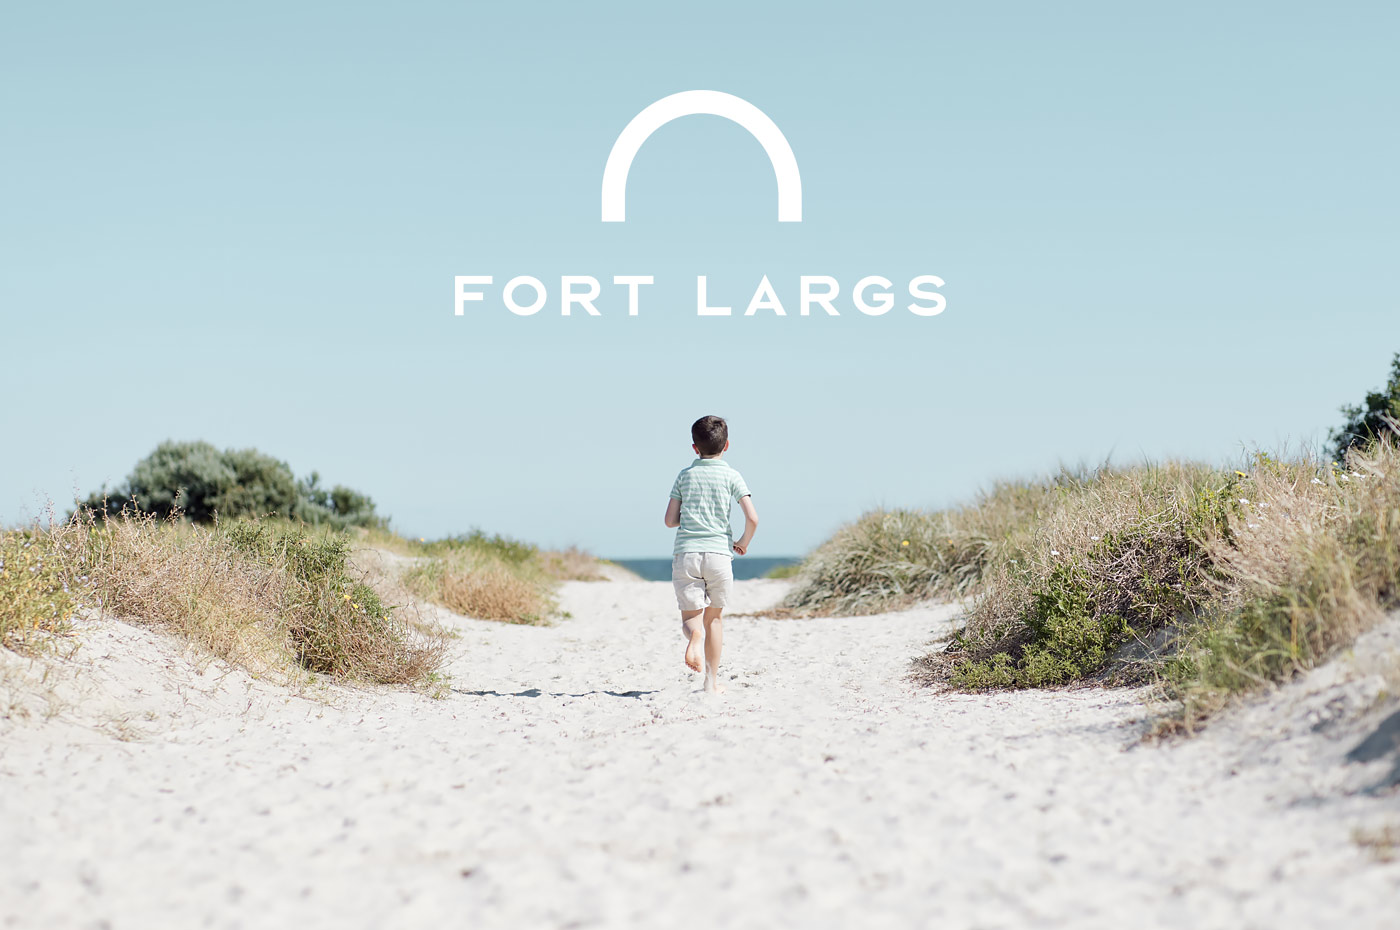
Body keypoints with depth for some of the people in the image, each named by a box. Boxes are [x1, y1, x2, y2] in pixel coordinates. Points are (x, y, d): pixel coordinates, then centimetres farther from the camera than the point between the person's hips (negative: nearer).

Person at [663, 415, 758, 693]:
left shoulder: (685, 475, 8)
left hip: (686, 553, 0)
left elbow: (670, 520, 7)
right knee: (714, 616, 13)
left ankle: (694, 636, -36)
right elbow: (752, 517, -6)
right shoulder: (731, 476, 3)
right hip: (718, 553, 0)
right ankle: (712, 679, 13)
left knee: (690, 615, 1)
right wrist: (744, 543, 12)